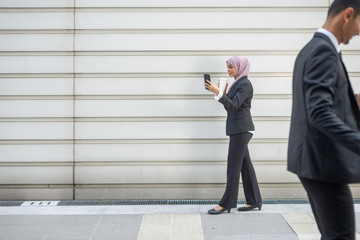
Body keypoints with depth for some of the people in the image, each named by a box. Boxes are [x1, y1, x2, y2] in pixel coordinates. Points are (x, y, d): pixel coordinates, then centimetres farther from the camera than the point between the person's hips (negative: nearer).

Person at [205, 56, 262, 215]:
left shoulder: (245, 84, -11)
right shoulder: (237, 83, 17)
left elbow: (234, 105, -23)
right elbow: (230, 107, 18)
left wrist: (218, 92, -32)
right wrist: (223, 93, 6)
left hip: (241, 128, -10)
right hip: (237, 129, 10)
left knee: (234, 165, -6)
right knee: (245, 164, 11)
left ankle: (226, 203, -2)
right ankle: (254, 201, 17)